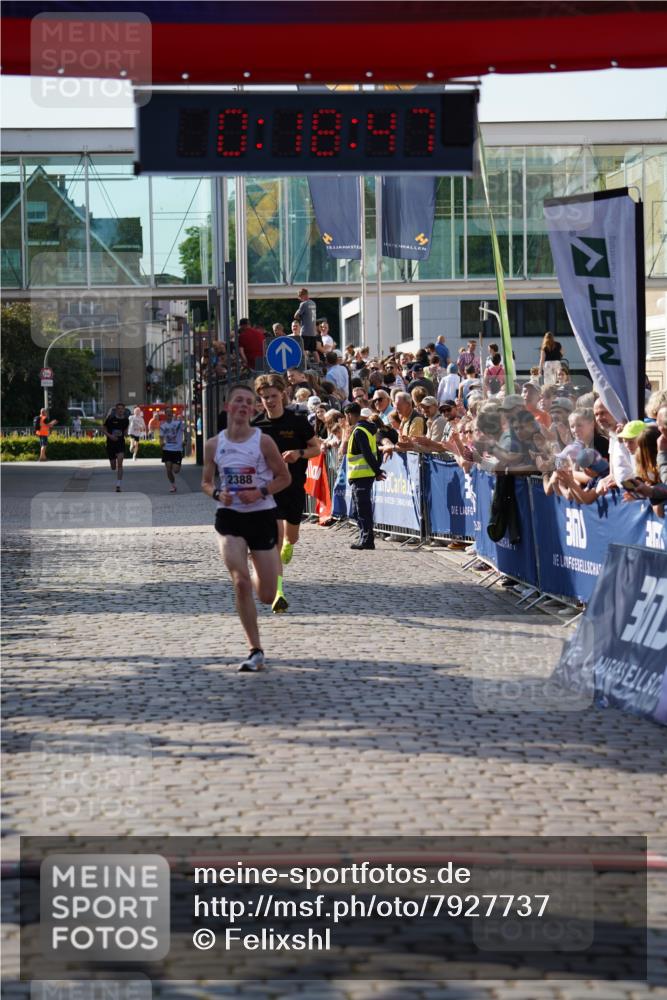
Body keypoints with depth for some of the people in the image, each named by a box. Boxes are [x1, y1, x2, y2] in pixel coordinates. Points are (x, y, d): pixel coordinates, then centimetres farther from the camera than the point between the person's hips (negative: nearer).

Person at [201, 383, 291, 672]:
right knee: (240, 583, -18)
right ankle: (256, 651, -9)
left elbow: (284, 477, 0)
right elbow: (206, 482, 11)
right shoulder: (213, 444, 0)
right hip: (229, 517, 1)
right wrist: (217, 494, -11)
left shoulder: (263, 441, -7)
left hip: (262, 515, 0)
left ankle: (258, 576, 45)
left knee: (267, 596, 4)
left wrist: (261, 492, -16)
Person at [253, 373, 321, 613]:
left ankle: (288, 545, 59)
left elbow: (317, 448, 3)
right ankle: (278, 593, -16)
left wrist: (299, 454, -16)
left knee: (291, 536, 17)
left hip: (294, 487, 1)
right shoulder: (255, 425, -2)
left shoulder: (297, 422, -5)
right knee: (275, 538, -14)